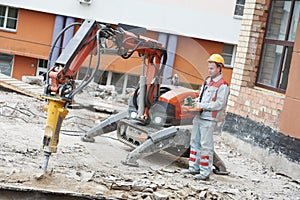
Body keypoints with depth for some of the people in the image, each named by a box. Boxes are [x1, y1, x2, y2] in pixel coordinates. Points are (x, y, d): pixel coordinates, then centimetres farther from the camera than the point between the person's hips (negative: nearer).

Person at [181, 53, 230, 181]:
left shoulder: (222, 85, -11)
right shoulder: (207, 81, 15)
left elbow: (219, 104, -17)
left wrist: (202, 105, -19)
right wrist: (196, 101, 4)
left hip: (209, 120, -9)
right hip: (199, 117, 9)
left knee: (206, 145, -7)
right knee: (194, 142, 13)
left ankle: (205, 172, -4)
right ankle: (194, 168, 22)